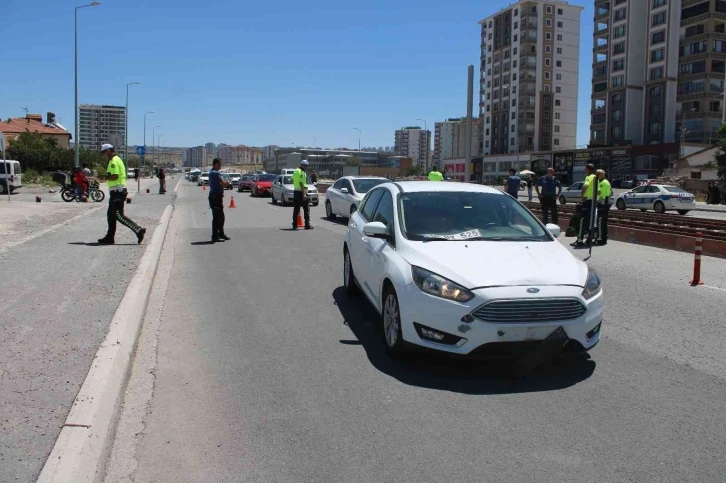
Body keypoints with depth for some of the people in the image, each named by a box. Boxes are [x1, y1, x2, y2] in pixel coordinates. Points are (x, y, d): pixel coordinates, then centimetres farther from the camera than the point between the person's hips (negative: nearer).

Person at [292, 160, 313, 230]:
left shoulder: (295, 171, 13)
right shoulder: (302, 172, -15)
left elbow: (292, 181, 19)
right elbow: (301, 183, -22)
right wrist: (304, 194, -24)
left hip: (296, 192, 9)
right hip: (301, 192, -9)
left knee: (296, 209, 10)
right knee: (306, 209, -1)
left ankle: (294, 225, 9)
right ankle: (307, 225, -2)